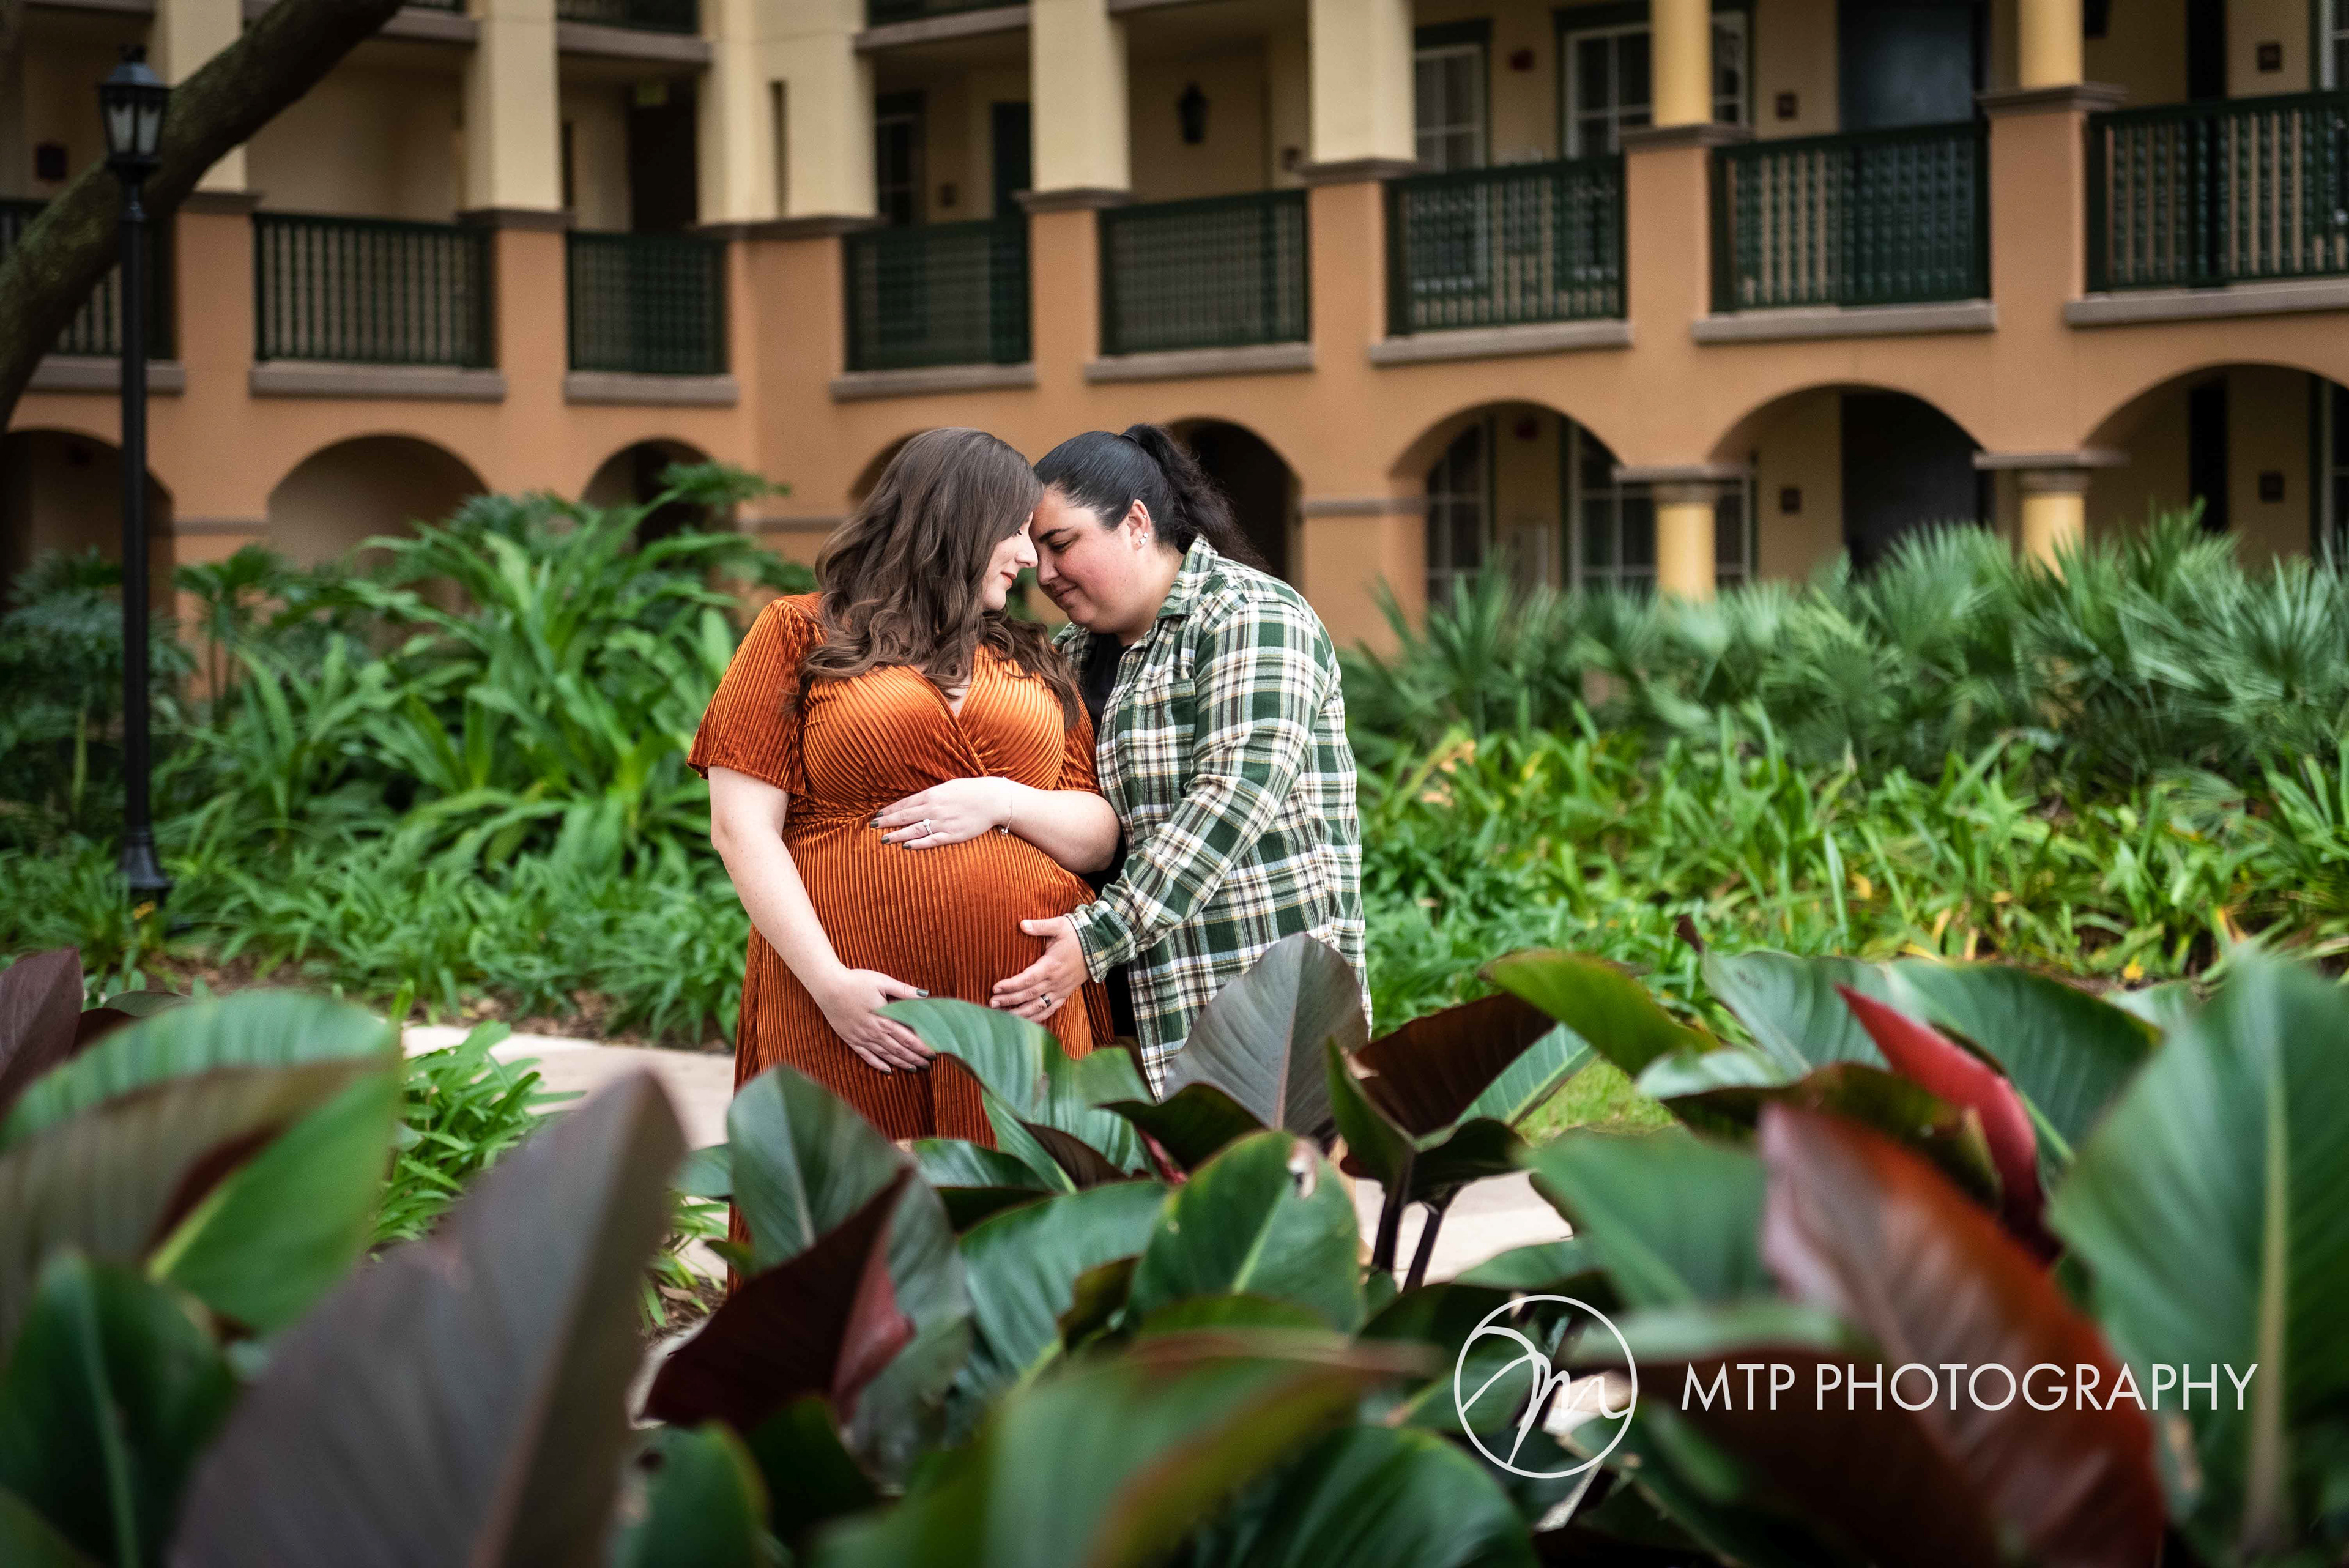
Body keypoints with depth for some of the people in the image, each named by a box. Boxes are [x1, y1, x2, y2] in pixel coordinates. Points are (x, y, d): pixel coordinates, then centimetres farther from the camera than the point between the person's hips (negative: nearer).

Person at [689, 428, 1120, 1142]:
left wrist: (1002, 801, -6)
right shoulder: (800, 634, 7)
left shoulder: (1031, 658, 19)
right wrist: (829, 981, -12)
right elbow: (742, 828, -1)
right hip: (850, 1007, -3)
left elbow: (1102, 837, 15)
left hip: (1027, 1004, 3)